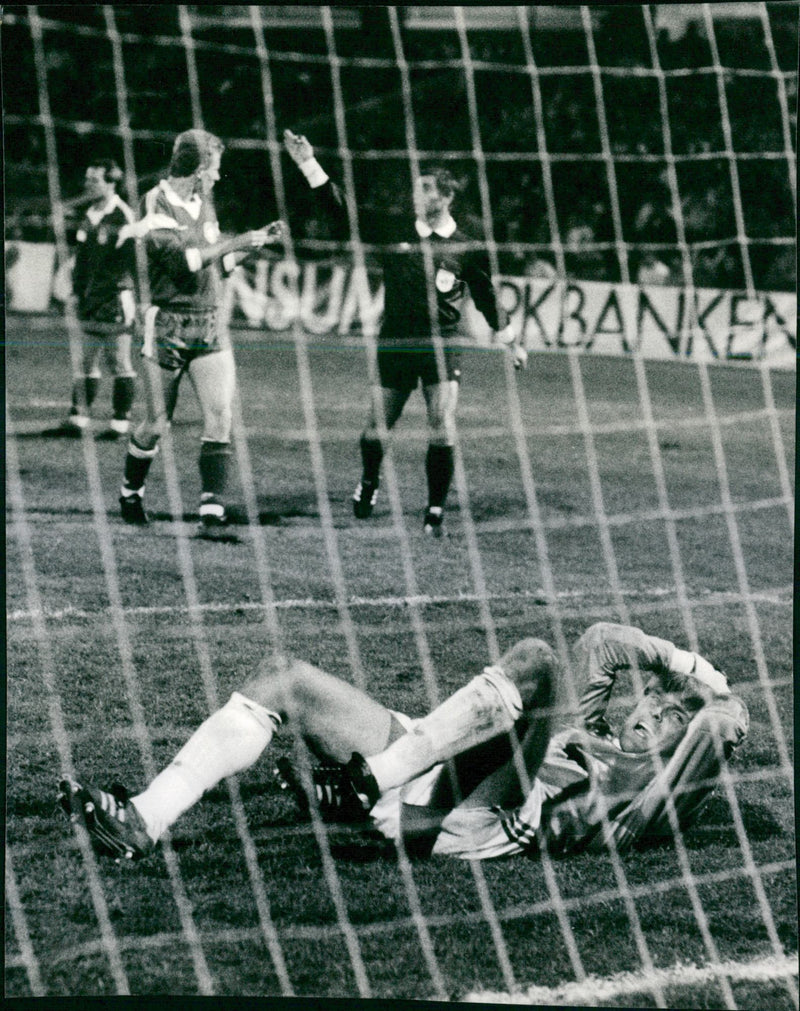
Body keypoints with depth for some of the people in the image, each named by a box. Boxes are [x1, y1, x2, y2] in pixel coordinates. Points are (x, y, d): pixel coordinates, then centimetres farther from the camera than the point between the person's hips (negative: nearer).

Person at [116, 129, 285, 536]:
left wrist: (257, 242, 13)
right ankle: (131, 493, 29)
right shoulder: (157, 203, -10)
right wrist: (236, 242, -21)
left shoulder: (204, 202, 13)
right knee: (156, 424, 4)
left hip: (209, 324, 5)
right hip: (168, 323, -5)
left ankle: (212, 510, -12)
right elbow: (182, 260, -22)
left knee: (220, 416, -10)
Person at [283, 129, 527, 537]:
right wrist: (309, 164, -4)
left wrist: (510, 340, 19)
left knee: (442, 432, -12)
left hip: (441, 347, -1)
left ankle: (435, 513, 1)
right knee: (375, 430, 4)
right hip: (395, 345, 2)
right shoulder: (395, 235, 3)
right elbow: (342, 209, 2)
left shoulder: (466, 250, 0)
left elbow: (487, 297, 13)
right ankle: (369, 481, 35)